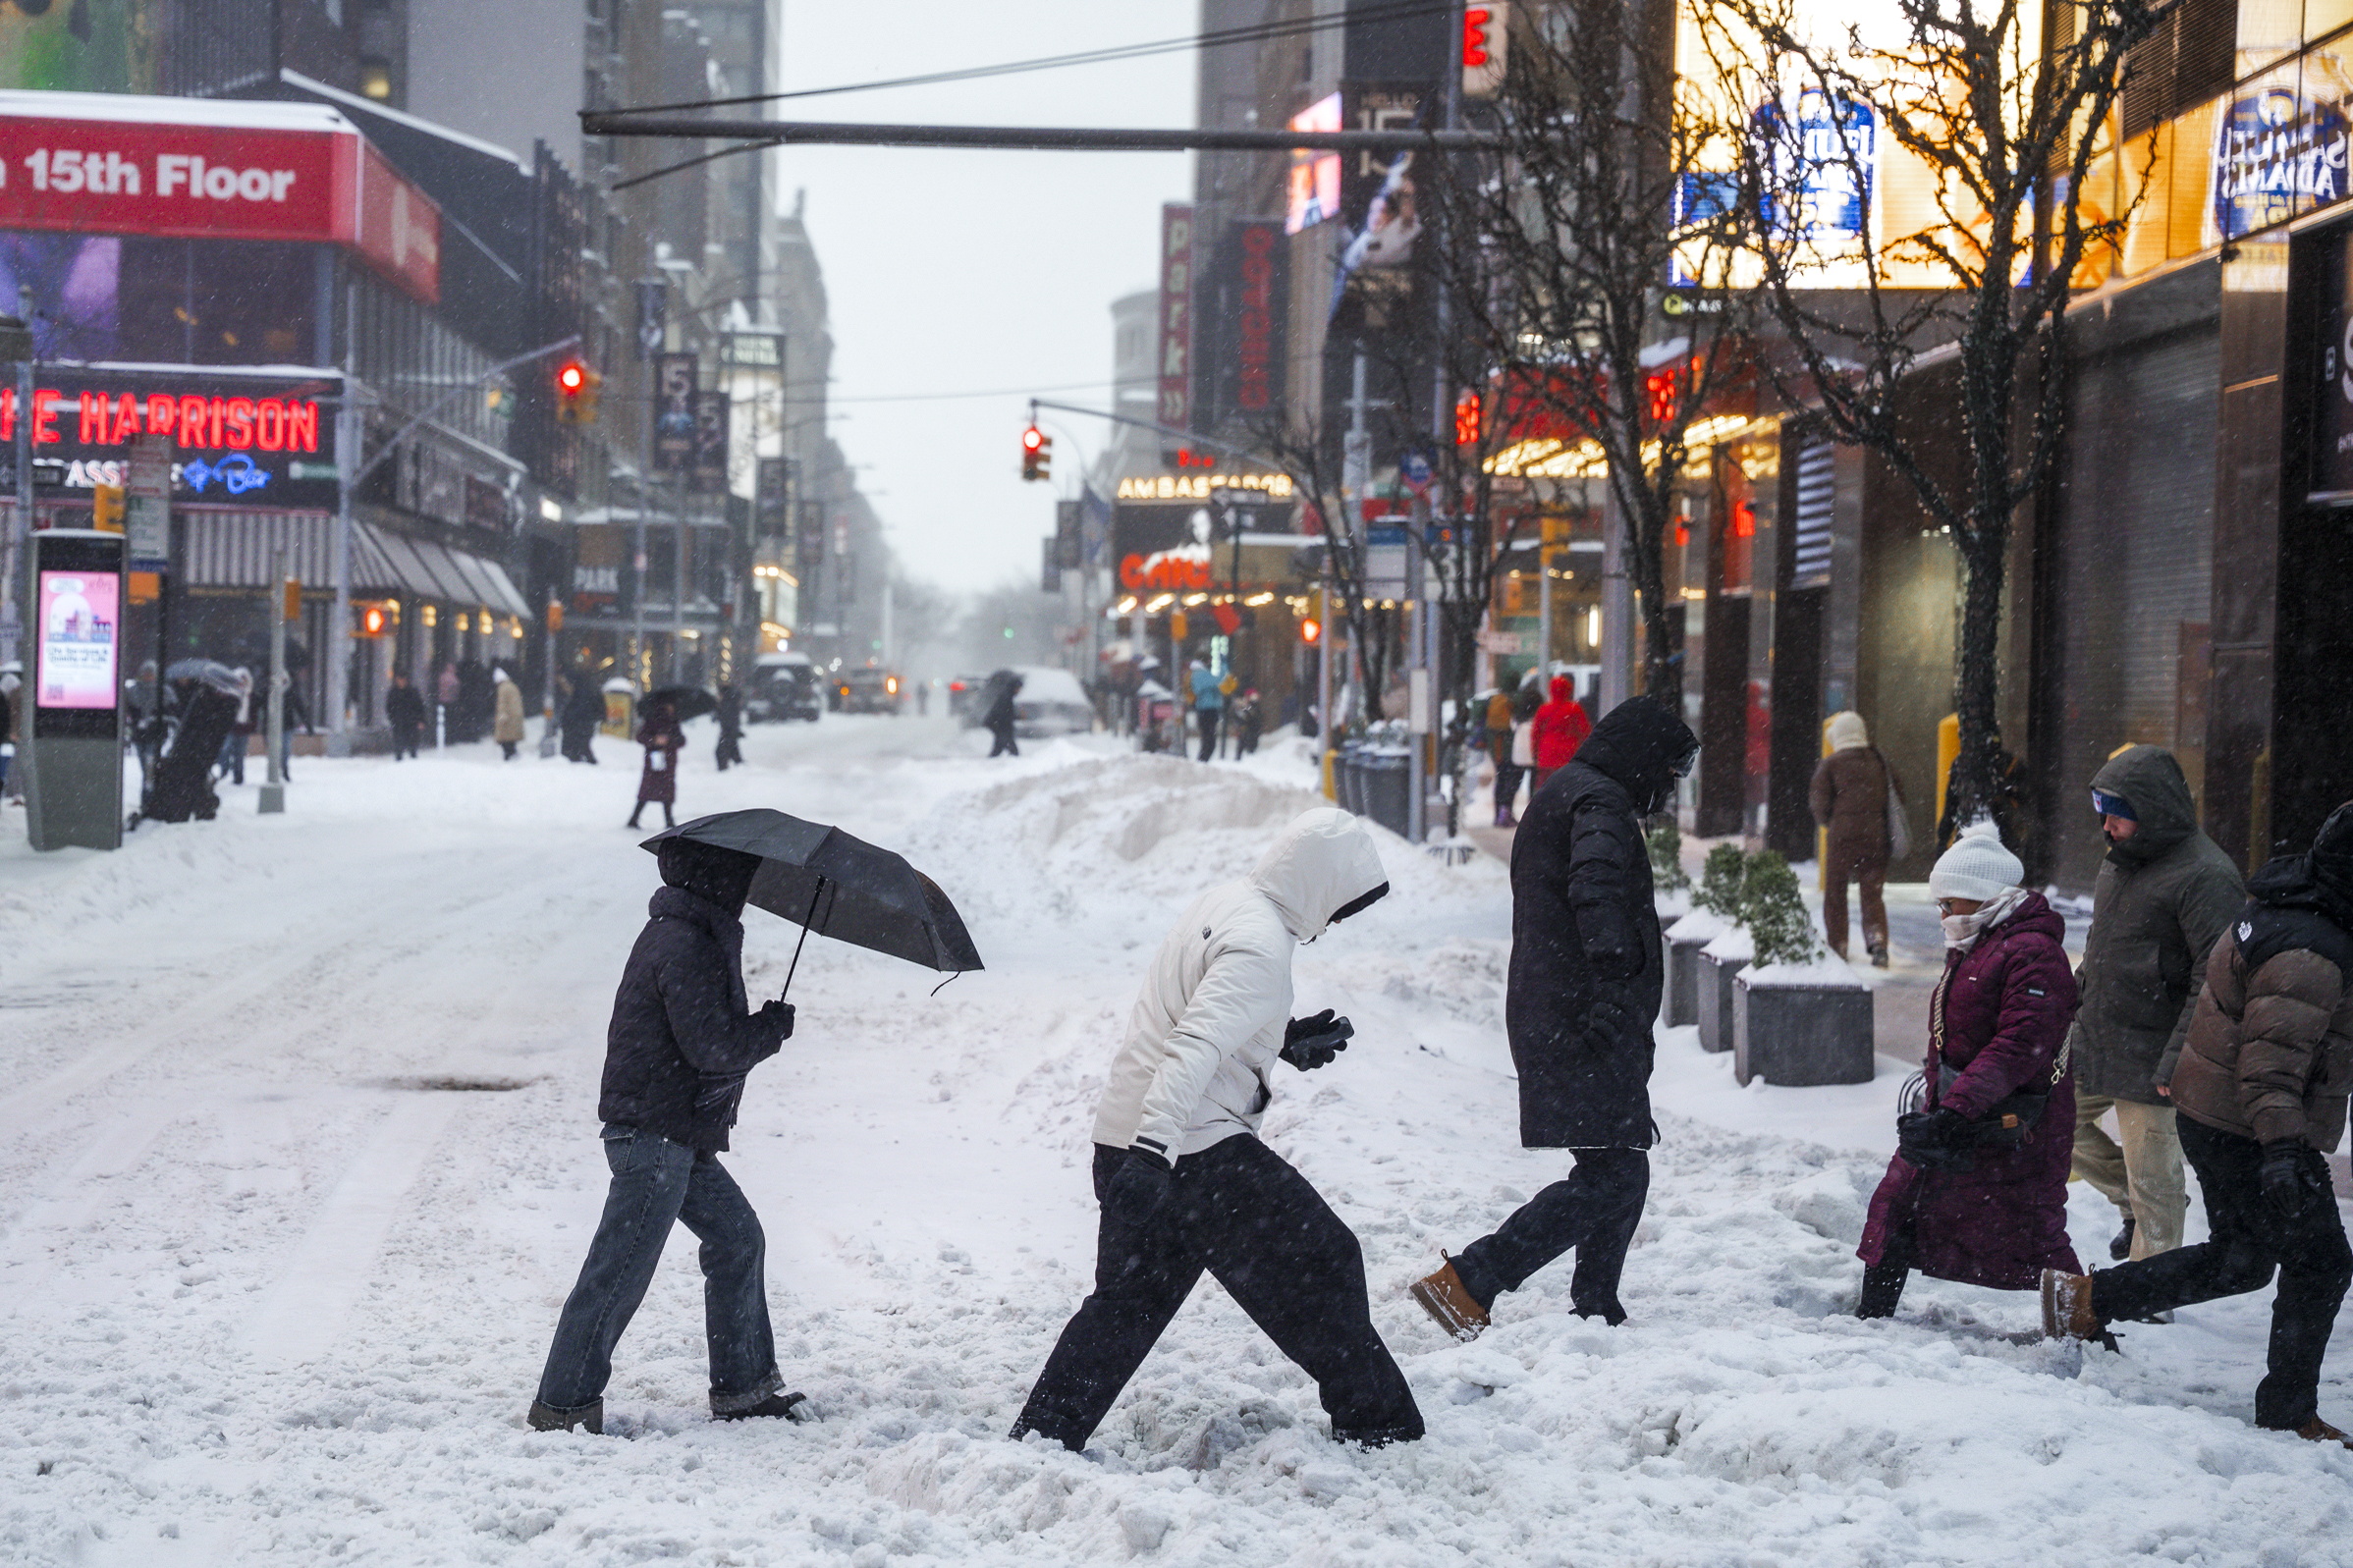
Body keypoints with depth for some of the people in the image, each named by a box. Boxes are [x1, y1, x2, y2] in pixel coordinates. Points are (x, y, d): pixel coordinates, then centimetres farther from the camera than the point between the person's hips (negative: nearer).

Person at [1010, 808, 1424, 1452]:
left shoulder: (1222, 902, 11)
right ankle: (1376, 1425, 13)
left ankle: (1040, 1436, 14)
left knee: (1128, 1298, 17)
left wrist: (1286, 1044, 17)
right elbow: (1195, 1048, -30)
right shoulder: (1261, 946, -18)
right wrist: (1154, 1149, -38)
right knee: (1323, 1263, 4)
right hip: (1195, 1150, -9)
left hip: (1126, 1137, 9)